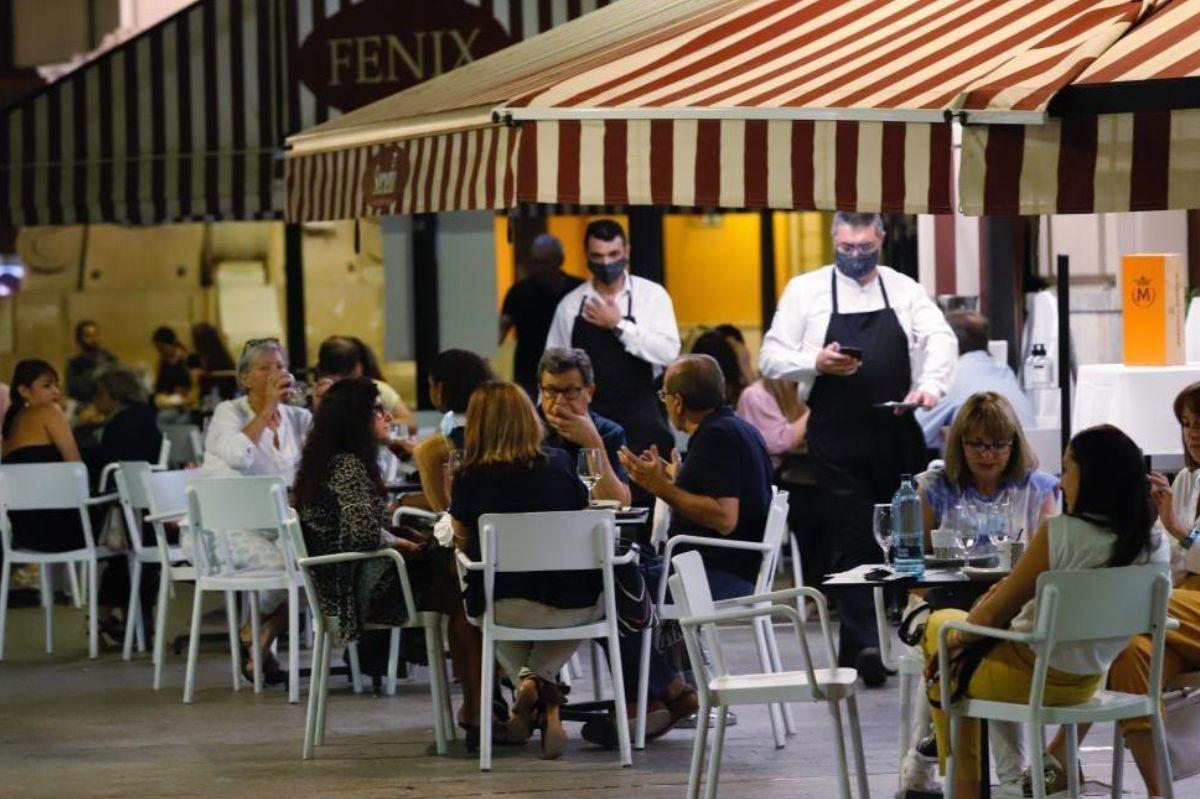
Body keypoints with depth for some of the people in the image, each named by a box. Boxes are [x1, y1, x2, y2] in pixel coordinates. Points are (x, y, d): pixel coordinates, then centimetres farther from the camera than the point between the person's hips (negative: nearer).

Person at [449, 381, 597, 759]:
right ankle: (544, 681, 13)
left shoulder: (470, 477, -6)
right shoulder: (559, 464, -1)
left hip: (512, 607, -1)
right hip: (580, 606, 1)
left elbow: (464, 544, 8)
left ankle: (527, 682, 12)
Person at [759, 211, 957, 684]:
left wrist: (930, 385, -17)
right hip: (837, 439, -3)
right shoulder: (806, 290, 7)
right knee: (853, 539, -8)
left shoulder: (903, 290, 12)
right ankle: (863, 645, -11)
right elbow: (771, 357, 4)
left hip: (897, 433, 3)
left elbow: (940, 338, 3)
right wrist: (816, 363, -15)